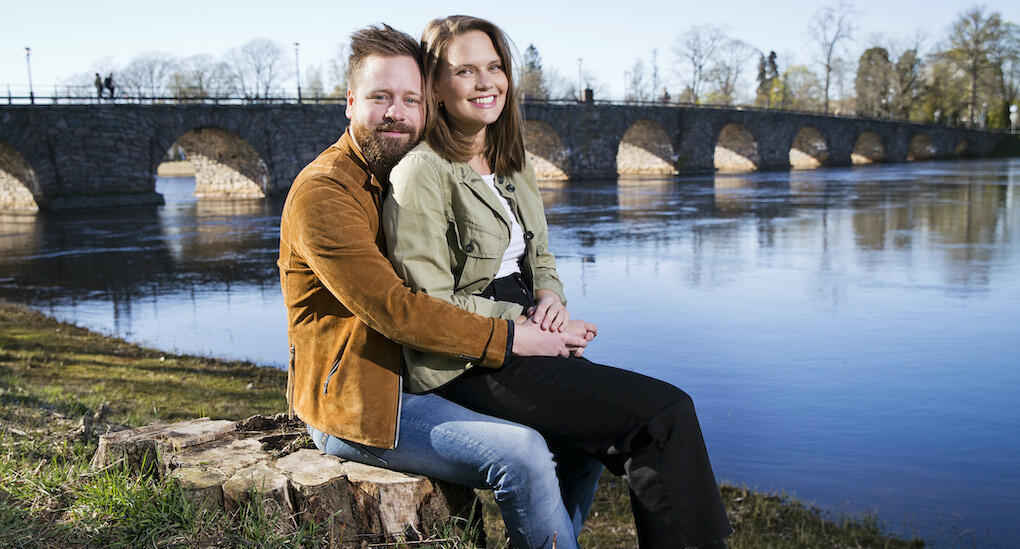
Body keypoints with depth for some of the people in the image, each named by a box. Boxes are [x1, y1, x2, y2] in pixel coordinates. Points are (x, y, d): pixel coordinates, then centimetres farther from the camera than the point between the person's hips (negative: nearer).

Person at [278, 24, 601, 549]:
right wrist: (509, 339, -22)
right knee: (521, 453, -26)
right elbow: (392, 309, -23)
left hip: (429, 381, 8)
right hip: (357, 403, -8)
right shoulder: (321, 191, -14)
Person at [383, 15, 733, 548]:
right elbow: (430, 308, -14)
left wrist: (550, 299, -2)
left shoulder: (512, 165, 15)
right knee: (666, 414, -18)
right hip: (466, 369, -7)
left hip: (521, 345, 7)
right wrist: (531, 325, -13)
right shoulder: (421, 173, -10)